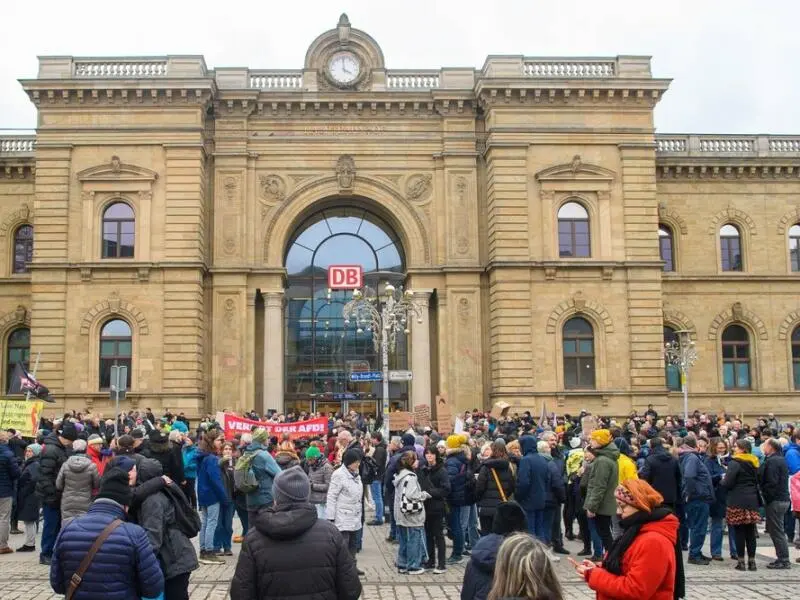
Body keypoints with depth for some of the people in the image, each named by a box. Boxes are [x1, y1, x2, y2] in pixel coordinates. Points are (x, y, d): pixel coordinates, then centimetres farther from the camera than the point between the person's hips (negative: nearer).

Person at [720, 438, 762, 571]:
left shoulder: (734, 463, -12)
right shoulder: (754, 463, 11)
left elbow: (728, 483, -14)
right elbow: (757, 481, 18)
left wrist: (721, 480, 5)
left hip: (738, 501, -6)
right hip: (752, 500, 6)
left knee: (739, 532, -1)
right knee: (750, 532, 9)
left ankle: (741, 561, 1)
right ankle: (752, 561, 12)